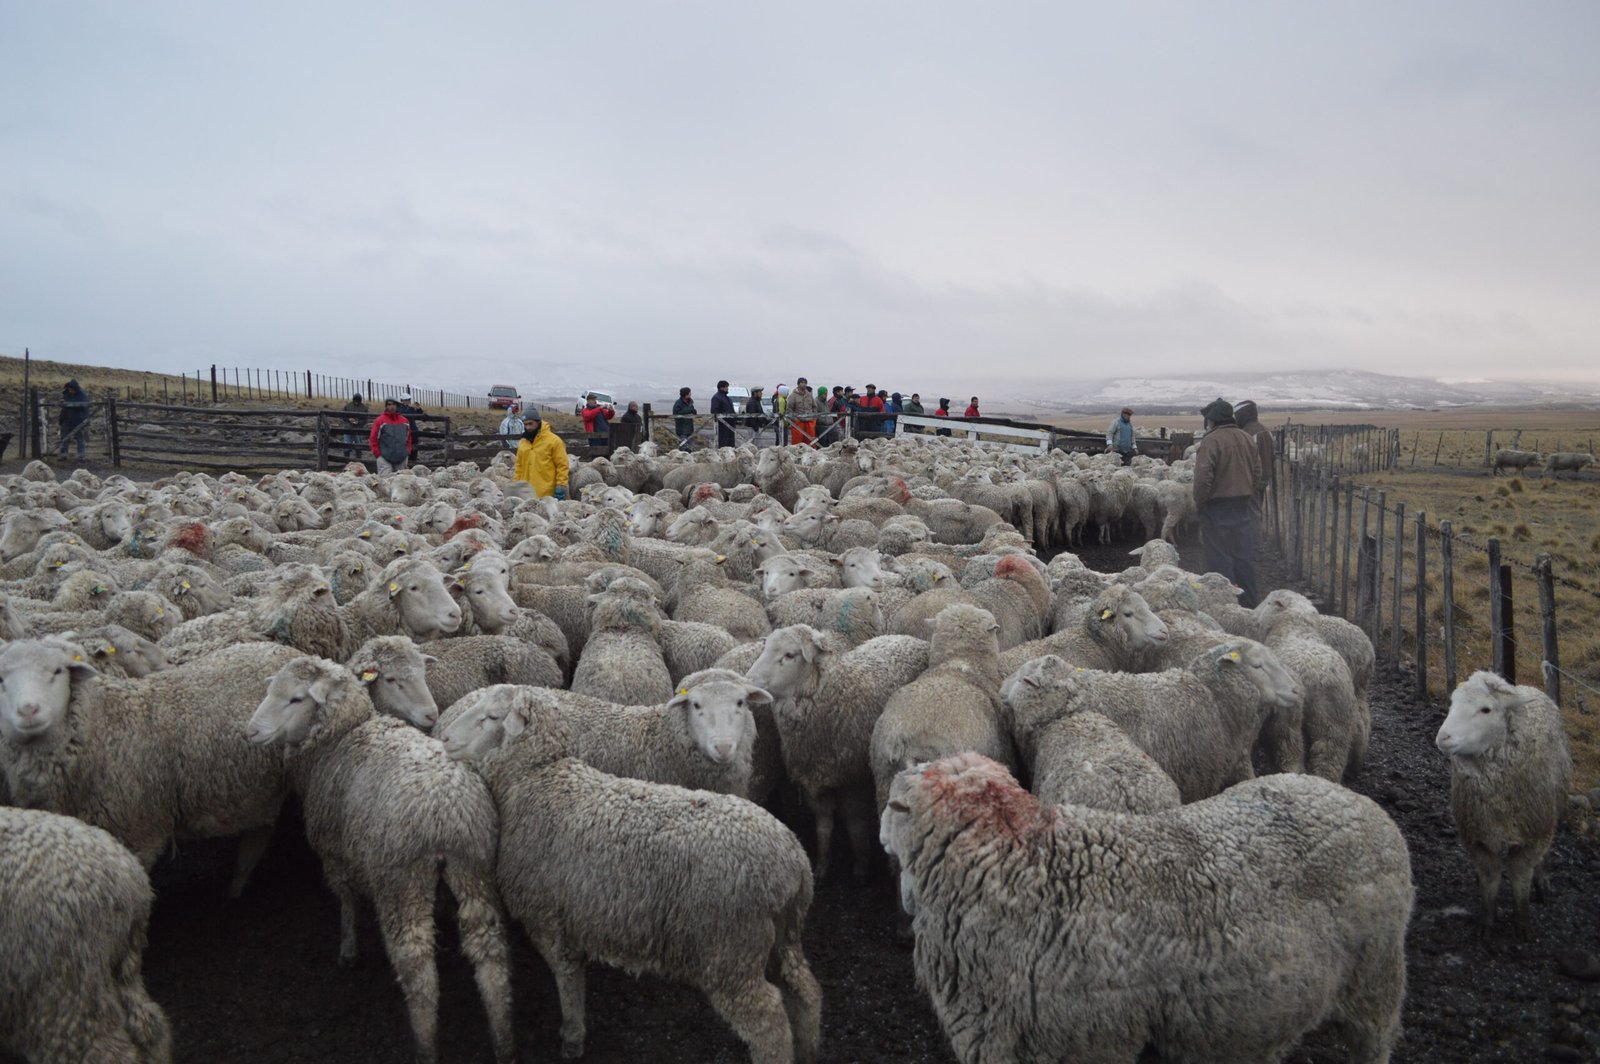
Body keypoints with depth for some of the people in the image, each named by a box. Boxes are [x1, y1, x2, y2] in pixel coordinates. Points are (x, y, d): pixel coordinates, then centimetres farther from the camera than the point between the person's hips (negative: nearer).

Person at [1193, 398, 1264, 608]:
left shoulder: (1211, 441, -16)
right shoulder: (1247, 438, 7)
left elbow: (1203, 477, -21)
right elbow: (1257, 472, 13)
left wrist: (1199, 502, -8)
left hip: (1218, 506, -7)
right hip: (1244, 505, 7)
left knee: (1220, 557, 1)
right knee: (1245, 554, 13)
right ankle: (1249, 602, 20)